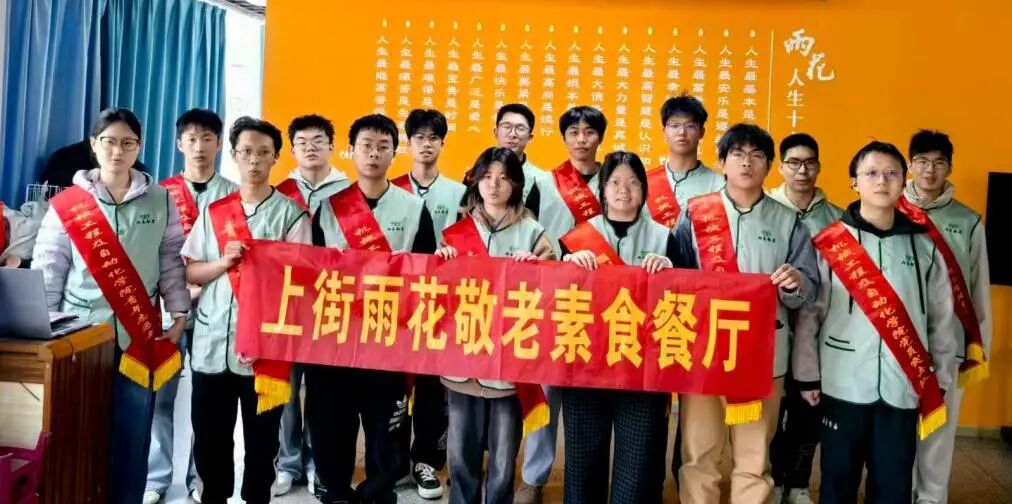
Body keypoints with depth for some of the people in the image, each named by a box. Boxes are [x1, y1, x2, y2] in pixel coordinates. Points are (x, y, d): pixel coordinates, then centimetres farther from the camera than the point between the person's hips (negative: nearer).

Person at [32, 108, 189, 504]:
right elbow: (47, 271, 4)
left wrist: (179, 314, 1)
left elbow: (171, 262, 7)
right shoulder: (67, 204, 2)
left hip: (138, 336, 1)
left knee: (131, 437, 5)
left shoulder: (160, 201, 6)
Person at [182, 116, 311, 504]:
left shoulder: (291, 214, 0)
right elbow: (189, 271, 7)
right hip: (211, 341, 3)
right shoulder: (214, 211, 10)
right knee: (209, 438, 11)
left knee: (261, 439, 7)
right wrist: (224, 262, -10)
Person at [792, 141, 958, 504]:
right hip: (843, 385, -2)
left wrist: (941, 381, 9)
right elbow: (808, 313, -2)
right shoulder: (830, 242, -2)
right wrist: (807, 375, -3)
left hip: (903, 387, 2)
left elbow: (942, 319, 9)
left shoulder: (924, 246, 5)